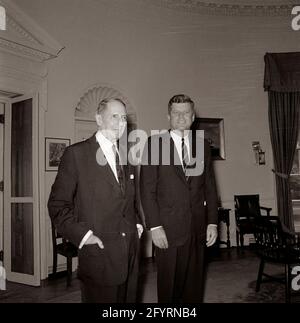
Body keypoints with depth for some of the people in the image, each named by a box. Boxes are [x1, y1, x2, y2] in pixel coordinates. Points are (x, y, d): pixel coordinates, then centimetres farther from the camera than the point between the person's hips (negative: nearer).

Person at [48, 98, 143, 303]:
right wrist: (83, 234, -15)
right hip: (98, 253, -5)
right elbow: (58, 204, -8)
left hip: (130, 251, 6)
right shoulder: (77, 153, -7)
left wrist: (137, 224, 9)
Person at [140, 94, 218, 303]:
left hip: (198, 229, 3)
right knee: (169, 286, 10)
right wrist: (155, 226, -11)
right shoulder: (155, 144, -2)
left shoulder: (203, 146, 9)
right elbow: (147, 189, -5)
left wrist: (212, 222, 4)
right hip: (168, 229, -3)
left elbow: (210, 187, 10)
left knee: (194, 286, 13)